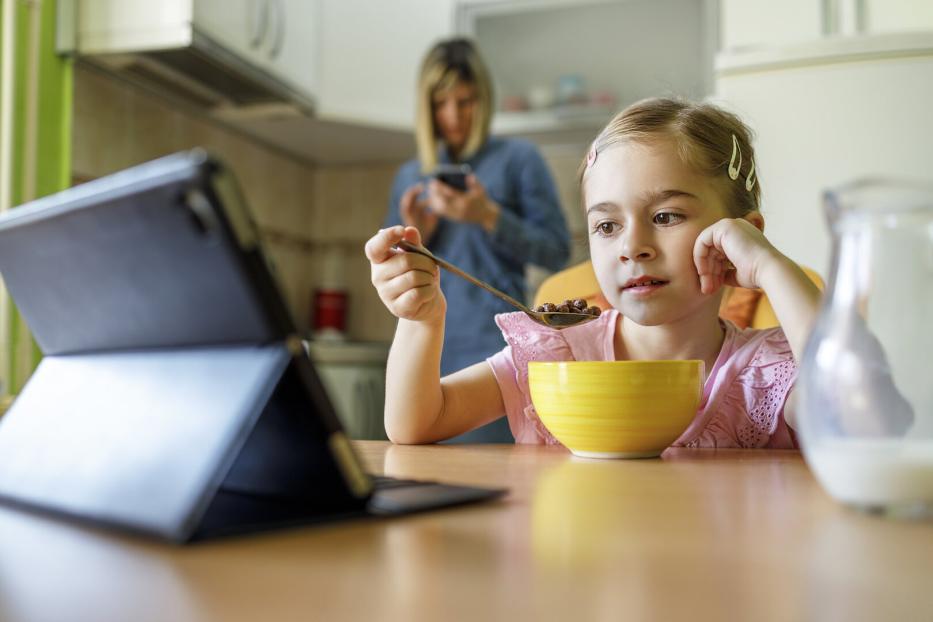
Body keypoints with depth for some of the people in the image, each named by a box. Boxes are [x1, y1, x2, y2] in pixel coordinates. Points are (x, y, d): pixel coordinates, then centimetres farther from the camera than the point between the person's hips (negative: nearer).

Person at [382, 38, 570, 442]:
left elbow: (557, 251, -3)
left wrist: (488, 217, -14)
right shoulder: (410, 176, 15)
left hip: (490, 348, -4)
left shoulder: (517, 159, 3)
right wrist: (415, 237, -3)